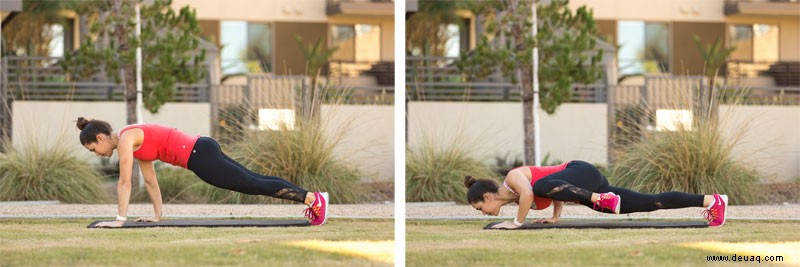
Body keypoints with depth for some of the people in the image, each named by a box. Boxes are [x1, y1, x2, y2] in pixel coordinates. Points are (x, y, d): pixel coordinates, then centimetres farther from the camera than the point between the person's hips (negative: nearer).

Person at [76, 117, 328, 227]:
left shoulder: (125, 139, -9)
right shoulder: (133, 141, 19)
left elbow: (124, 183, -14)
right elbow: (150, 180, 25)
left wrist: (120, 219, -12)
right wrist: (157, 215, 26)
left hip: (200, 156, -9)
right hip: (201, 151, 9)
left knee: (254, 185, -8)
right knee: (255, 182, 11)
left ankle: (313, 198, -10)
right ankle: (311, 197, 12)